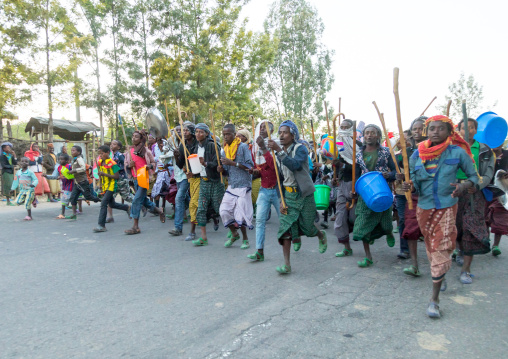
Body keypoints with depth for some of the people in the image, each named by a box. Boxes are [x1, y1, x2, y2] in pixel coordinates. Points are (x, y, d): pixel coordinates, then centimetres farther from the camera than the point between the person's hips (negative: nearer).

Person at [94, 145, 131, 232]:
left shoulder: (112, 163, -15)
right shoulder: (100, 163, 6)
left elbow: (117, 176, -19)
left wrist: (104, 174, -26)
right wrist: (101, 184, 12)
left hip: (111, 186, -8)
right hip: (105, 186, 8)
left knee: (103, 204, -14)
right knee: (112, 204, 17)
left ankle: (102, 226, -12)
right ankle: (127, 208, 41)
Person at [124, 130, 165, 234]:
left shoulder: (146, 151, -4)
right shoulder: (130, 151, 10)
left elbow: (154, 163, 4)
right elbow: (126, 165, 17)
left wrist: (150, 166, -17)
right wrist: (129, 165, -5)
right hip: (135, 178, 7)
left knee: (137, 200, -12)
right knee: (143, 200, 16)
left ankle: (135, 227, -6)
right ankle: (160, 211, 41)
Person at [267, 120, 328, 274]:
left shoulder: (300, 148, -11)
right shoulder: (280, 154, 9)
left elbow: (295, 165, -32)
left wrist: (279, 150, -38)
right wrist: (282, 200, 6)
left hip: (304, 194, -5)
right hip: (288, 195, 5)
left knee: (308, 227, 5)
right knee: (285, 228, -7)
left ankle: (321, 235, 42)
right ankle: (286, 264, -3)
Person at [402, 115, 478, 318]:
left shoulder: (458, 152, -7)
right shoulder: (416, 156, -2)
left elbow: (473, 176, 2)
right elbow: (416, 185, 4)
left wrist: (463, 186, -20)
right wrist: (410, 187, -20)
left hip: (447, 208, -3)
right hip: (424, 208, 3)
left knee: (441, 251, -9)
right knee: (431, 248, 18)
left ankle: (434, 299, -2)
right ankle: (440, 277, 47)